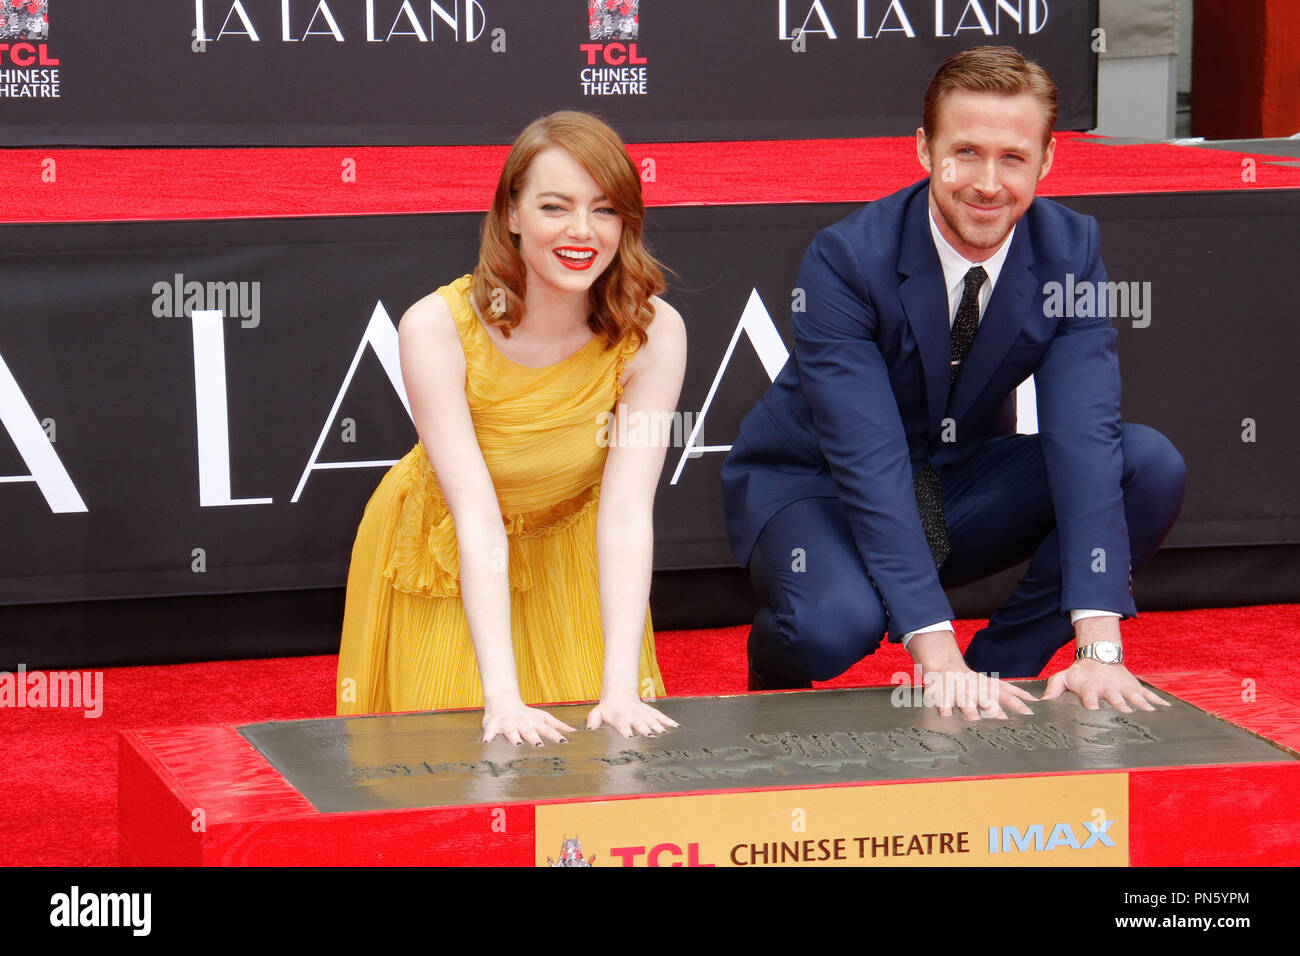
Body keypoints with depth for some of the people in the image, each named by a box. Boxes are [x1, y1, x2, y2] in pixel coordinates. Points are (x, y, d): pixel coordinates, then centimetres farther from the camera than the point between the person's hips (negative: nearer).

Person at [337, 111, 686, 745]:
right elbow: (477, 518, -35)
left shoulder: (652, 333, -26)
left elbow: (626, 514, -30)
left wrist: (621, 687, -40)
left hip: (568, 555, 2)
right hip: (443, 553, -1)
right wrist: (502, 695, -43)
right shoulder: (437, 328, -32)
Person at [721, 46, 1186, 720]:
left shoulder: (1070, 252, -15)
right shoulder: (845, 260, -26)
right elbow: (868, 462, -33)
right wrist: (937, 656, -43)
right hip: (812, 484, -4)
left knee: (1152, 468, -19)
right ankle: (776, 660, 1)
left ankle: (1000, 670, -6)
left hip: (960, 484, 4)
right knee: (836, 622, -37)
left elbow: (1083, 435, -24)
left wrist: (1098, 647, -36)